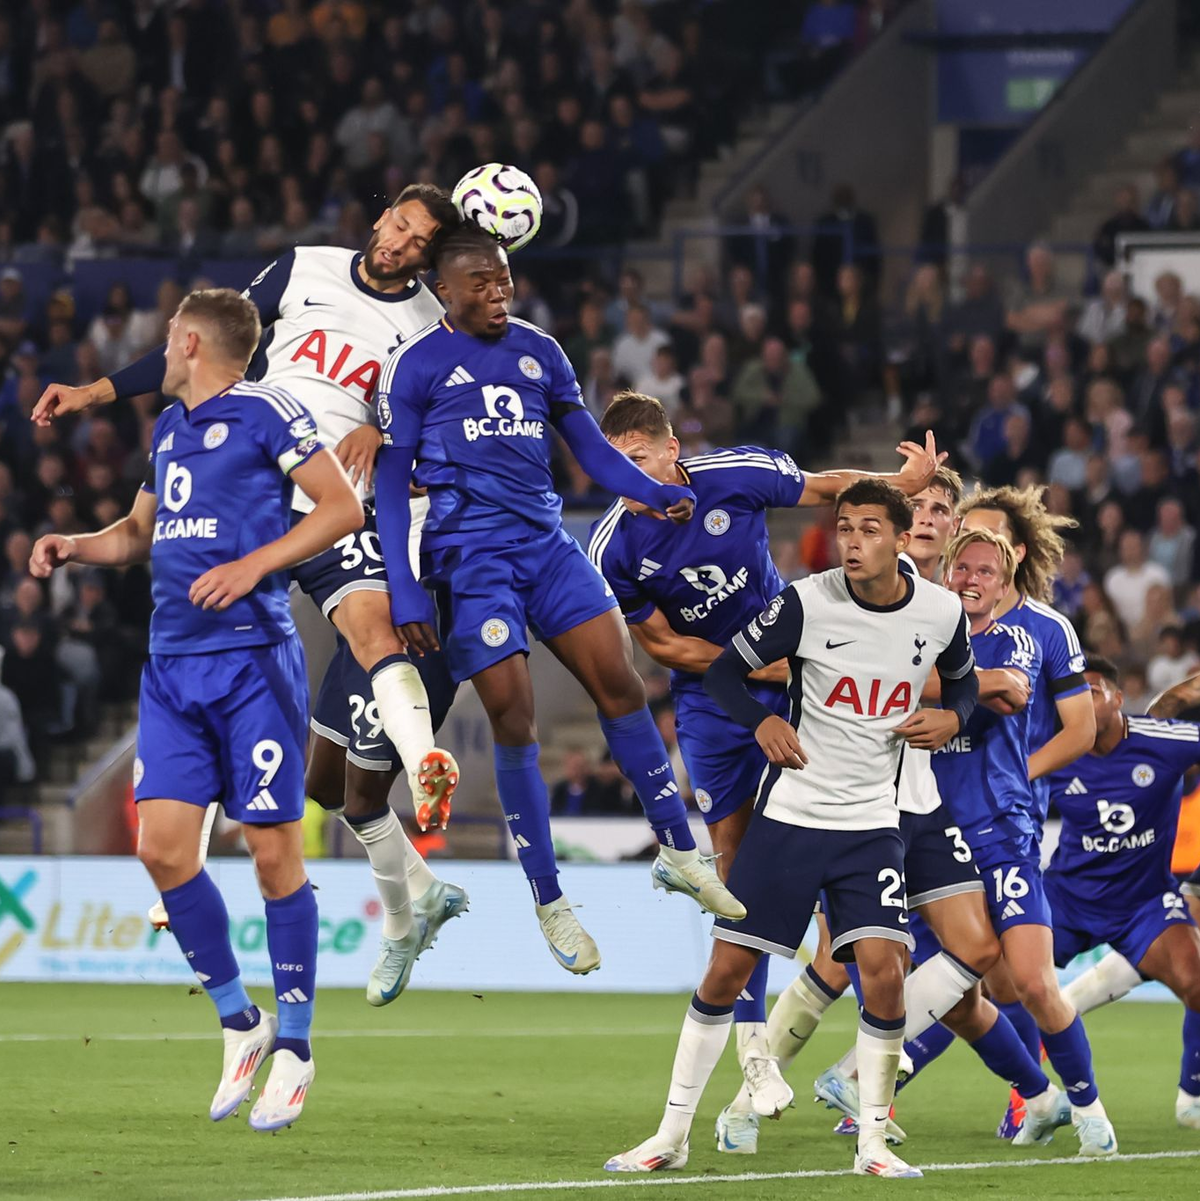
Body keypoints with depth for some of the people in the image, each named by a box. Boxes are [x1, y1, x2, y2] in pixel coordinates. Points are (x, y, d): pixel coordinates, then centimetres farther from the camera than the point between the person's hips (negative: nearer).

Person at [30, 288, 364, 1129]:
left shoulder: (263, 412, -5)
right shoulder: (167, 429, 19)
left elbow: (343, 507, -9)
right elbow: (141, 533, 33)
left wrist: (255, 564, -16)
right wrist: (76, 547, 14)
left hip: (252, 660, -7)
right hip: (172, 667, 7)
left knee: (274, 852, -4)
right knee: (162, 847, -2)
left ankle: (294, 1048, 6)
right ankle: (240, 1023, 13)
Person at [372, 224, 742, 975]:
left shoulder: (539, 352, 13)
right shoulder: (416, 365, -1)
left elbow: (588, 444, 17)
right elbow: (392, 484, -1)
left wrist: (654, 493, -1)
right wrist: (405, 594, -8)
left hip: (547, 545, 4)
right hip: (470, 557, -4)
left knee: (620, 683, -4)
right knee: (514, 720, -7)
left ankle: (680, 852, 9)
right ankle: (551, 905, 3)